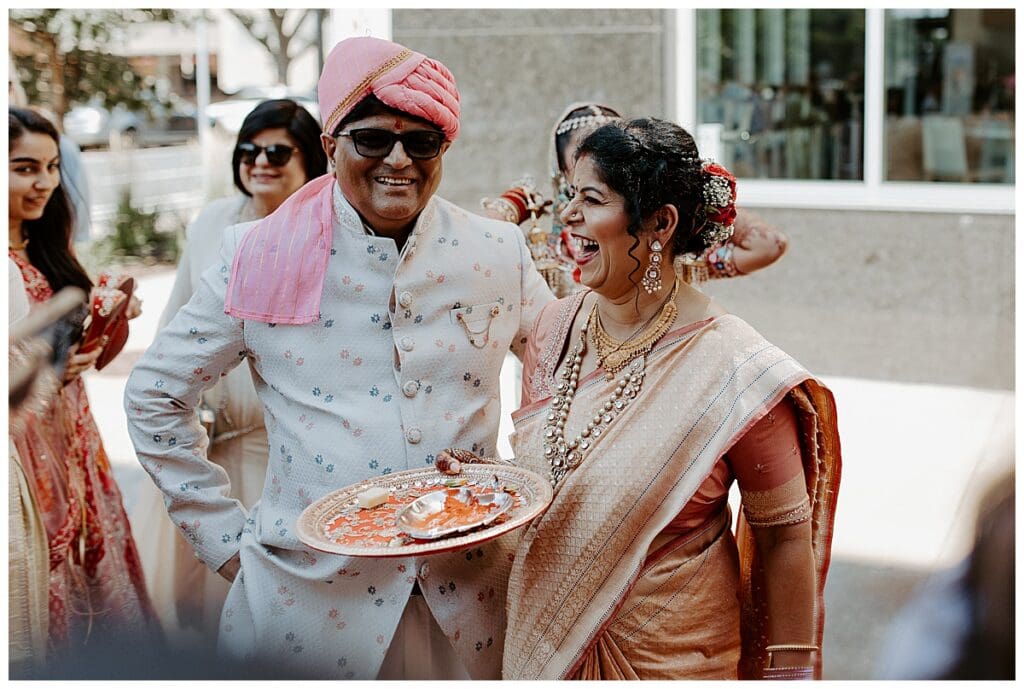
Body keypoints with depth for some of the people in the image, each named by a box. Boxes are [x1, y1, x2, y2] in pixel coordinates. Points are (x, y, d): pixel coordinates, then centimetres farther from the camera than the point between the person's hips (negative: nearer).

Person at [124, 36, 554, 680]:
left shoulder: (499, 253, 0)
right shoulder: (261, 259, -5)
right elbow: (154, 397, 3)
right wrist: (225, 537, 0)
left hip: (469, 594, 2)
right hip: (312, 594, -1)